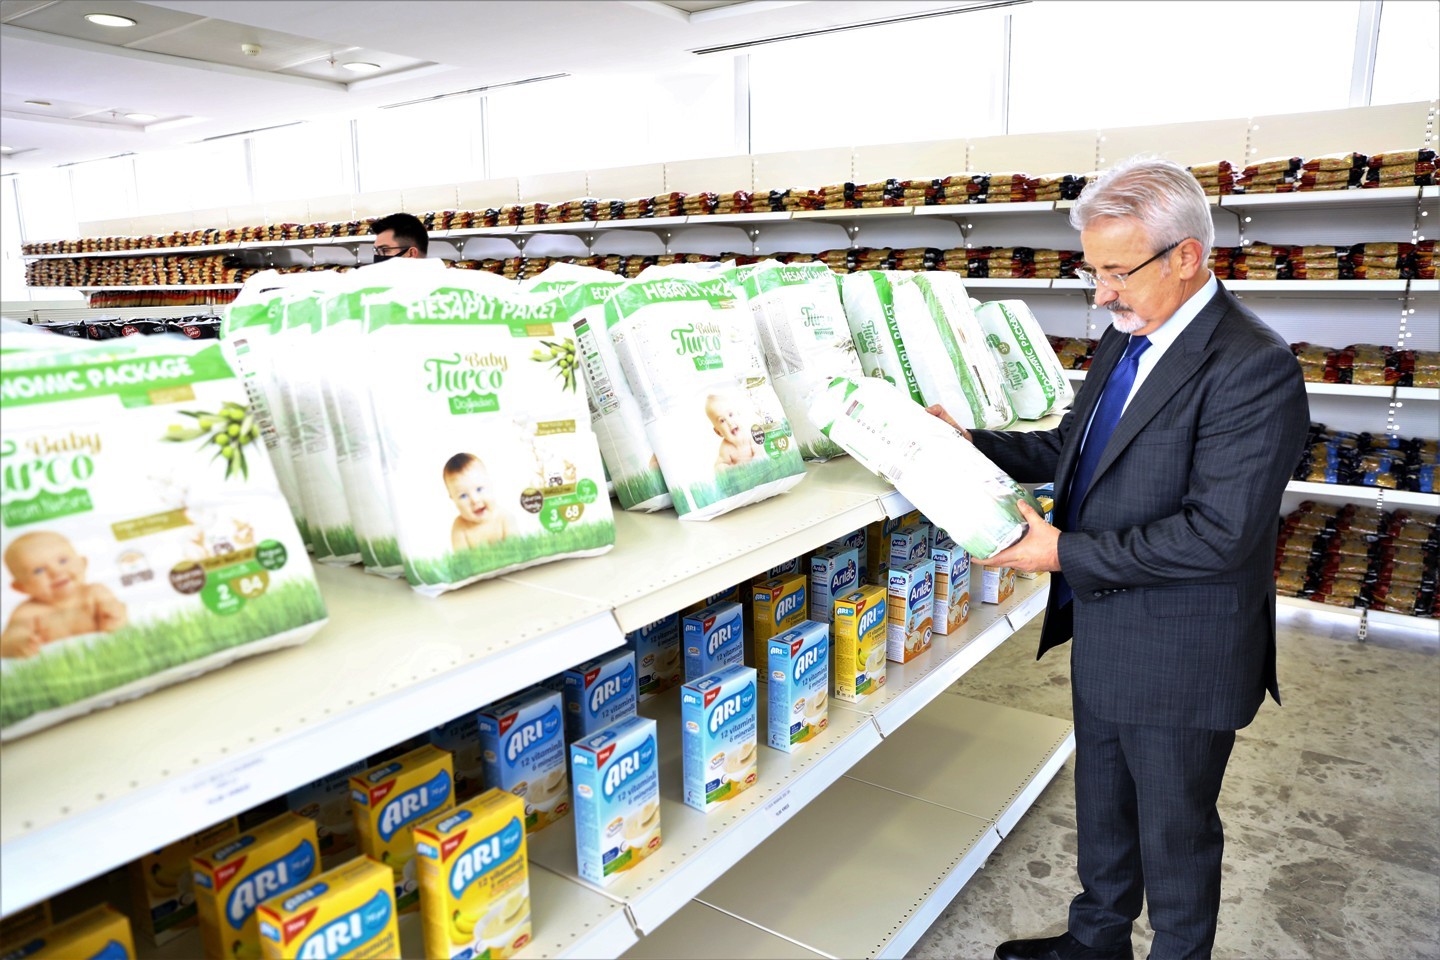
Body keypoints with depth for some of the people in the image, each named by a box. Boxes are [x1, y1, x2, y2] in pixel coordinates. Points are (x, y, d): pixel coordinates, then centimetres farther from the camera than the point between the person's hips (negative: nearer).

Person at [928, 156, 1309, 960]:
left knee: (1175, 832, 15)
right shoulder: (1125, 339, 5)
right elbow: (1072, 448, 14)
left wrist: (1066, 554, -25)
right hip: (1102, 637, 9)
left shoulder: (1254, 368, -23)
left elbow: (1219, 531, -28)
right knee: (1102, 812, 26)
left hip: (1180, 658, -8)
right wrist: (971, 444, -1)